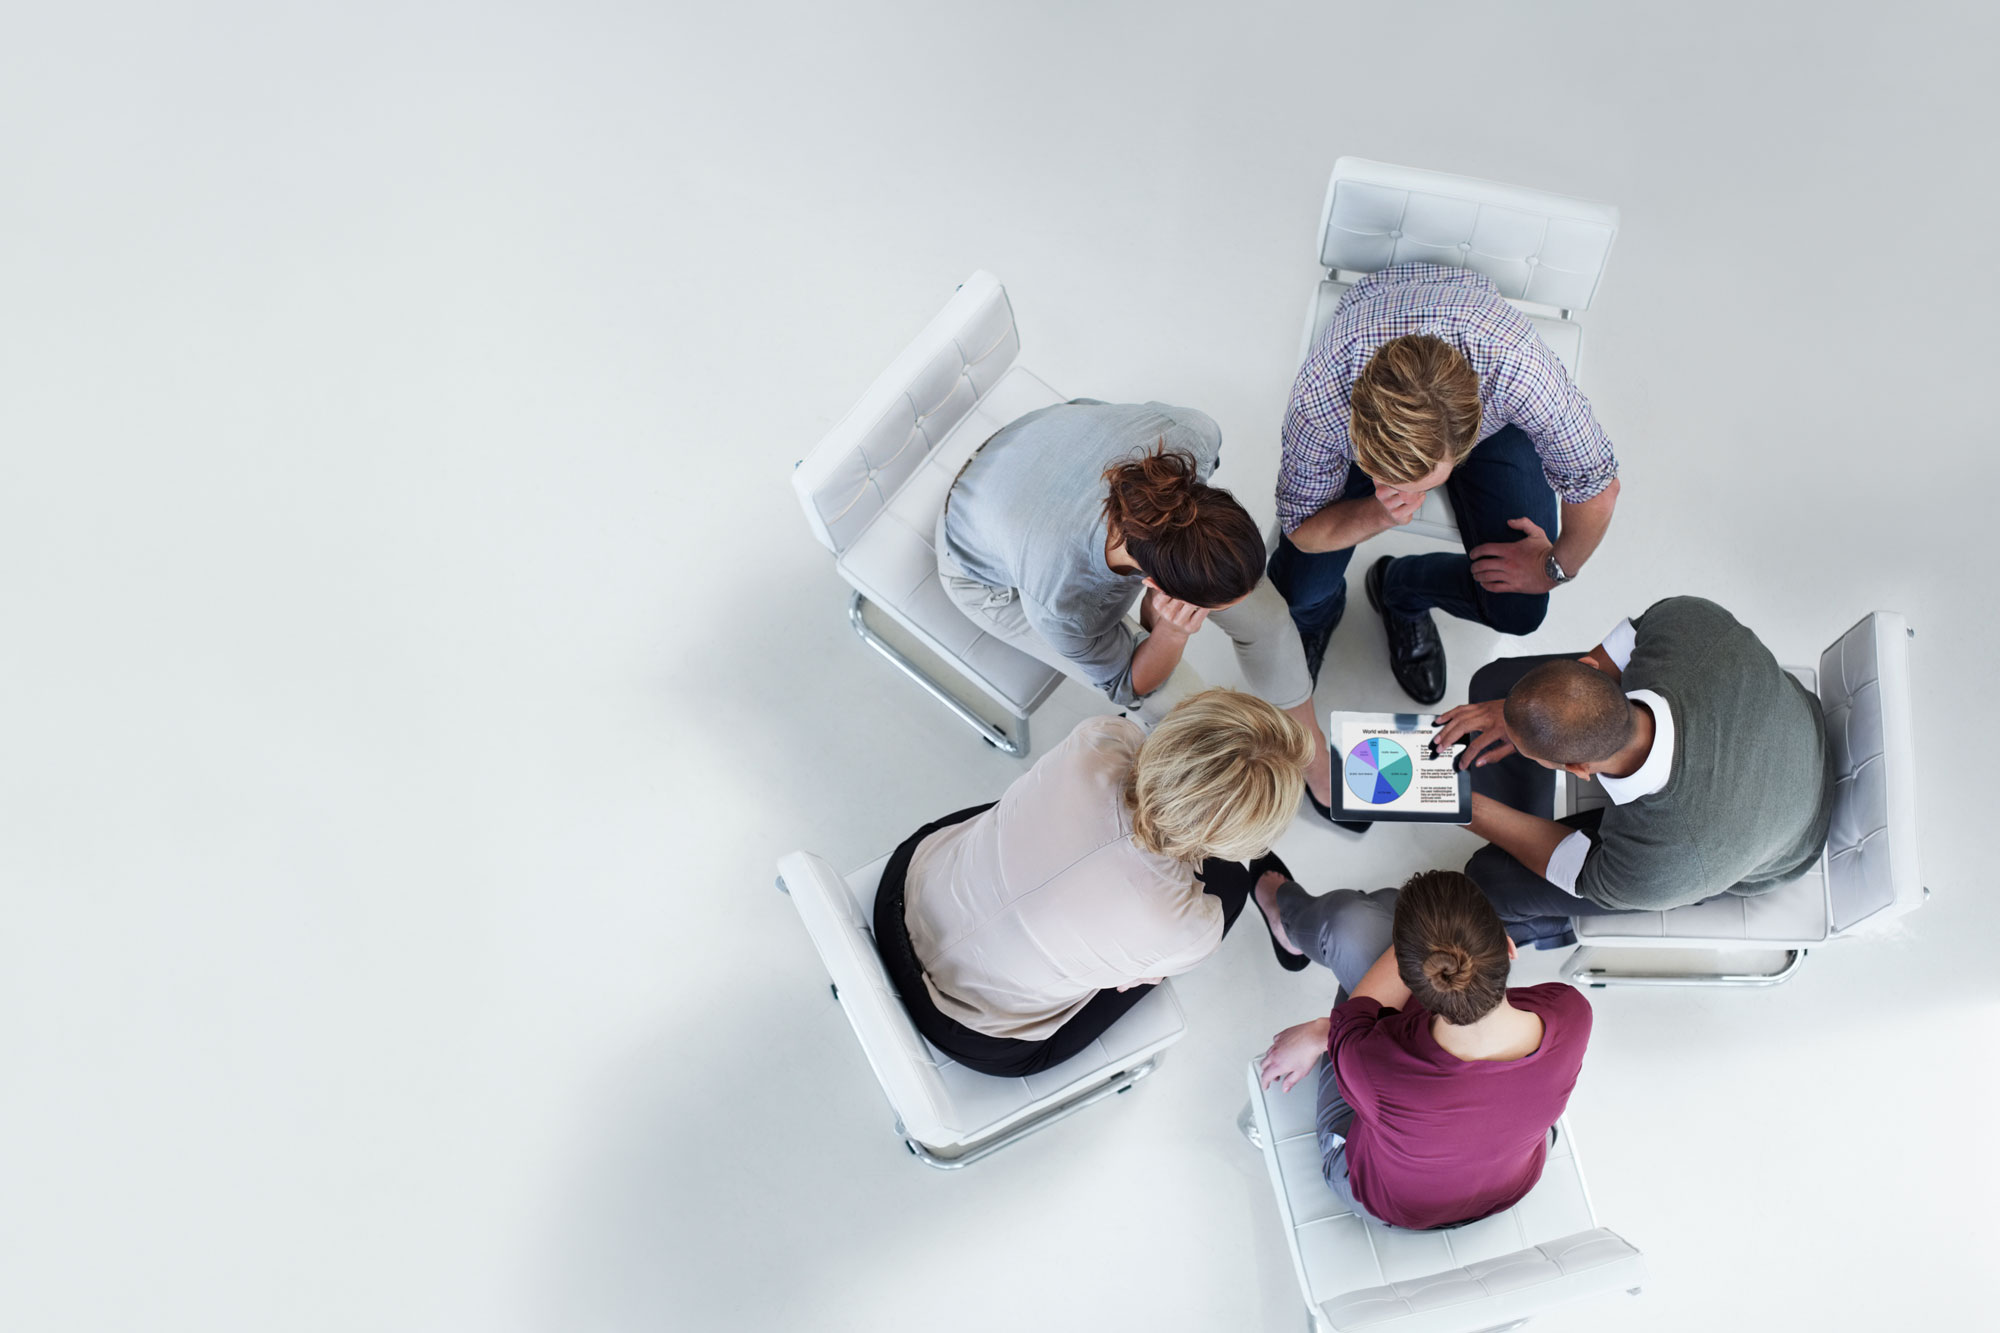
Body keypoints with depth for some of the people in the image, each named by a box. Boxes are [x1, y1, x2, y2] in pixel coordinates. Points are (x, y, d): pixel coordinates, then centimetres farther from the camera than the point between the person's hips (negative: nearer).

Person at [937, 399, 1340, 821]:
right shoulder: (1058, 603, -44)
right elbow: (1126, 686, -21)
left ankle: (1309, 747, 25)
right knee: (1174, 702, -10)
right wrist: (1172, 633, -42)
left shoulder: (1191, 435, -38)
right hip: (994, 576, -4)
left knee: (1263, 612, -4)